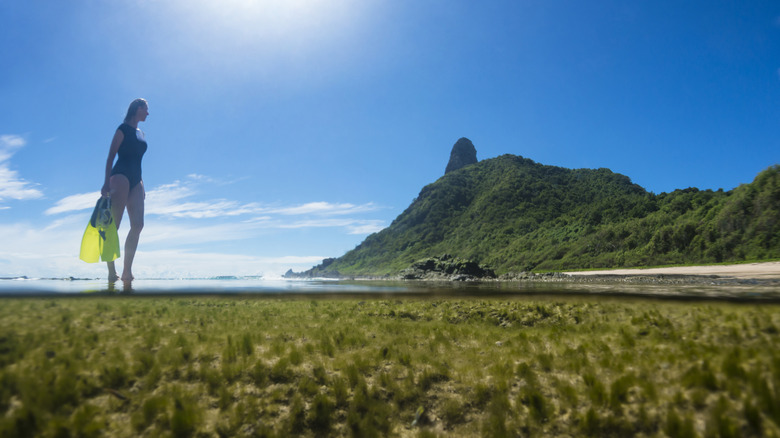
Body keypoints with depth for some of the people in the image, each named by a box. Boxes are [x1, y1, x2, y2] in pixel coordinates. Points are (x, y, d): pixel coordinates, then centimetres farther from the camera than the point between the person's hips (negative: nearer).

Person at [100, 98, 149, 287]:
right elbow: (111, 156, -5)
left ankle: (127, 271, -8)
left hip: (135, 181, 7)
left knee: (138, 224, -7)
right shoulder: (123, 129, 2)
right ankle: (111, 271, -10)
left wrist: (141, 184, 20)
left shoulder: (141, 134, 23)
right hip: (120, 176, -7)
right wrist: (106, 182, -15)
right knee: (114, 224, -11)